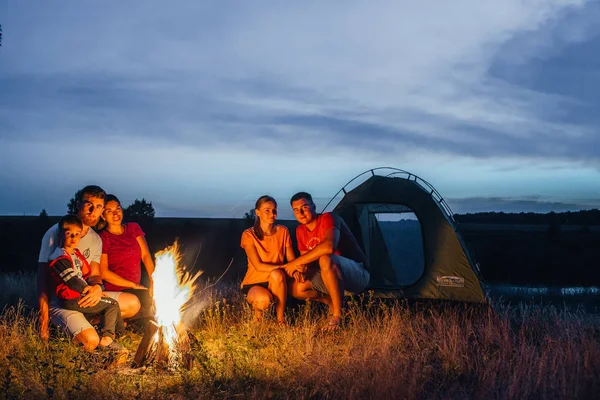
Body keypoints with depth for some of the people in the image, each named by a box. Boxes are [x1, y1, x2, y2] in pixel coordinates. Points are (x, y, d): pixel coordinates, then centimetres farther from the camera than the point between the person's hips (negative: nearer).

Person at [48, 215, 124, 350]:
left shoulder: (77, 254, 15)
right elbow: (72, 281, -21)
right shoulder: (61, 259, -17)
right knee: (113, 304, -9)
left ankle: (107, 338, 7)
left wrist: (96, 287, 0)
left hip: (80, 296, 10)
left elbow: (86, 276, 17)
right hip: (71, 301, -10)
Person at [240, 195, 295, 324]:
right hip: (254, 283, -3)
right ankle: (257, 308, 2)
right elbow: (258, 266, -19)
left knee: (277, 274, -35)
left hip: (276, 282, 3)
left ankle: (280, 318, -16)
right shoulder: (249, 235, -11)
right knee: (264, 299, -38)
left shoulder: (283, 231, 0)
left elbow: (292, 259, -1)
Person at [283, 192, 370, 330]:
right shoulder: (300, 231, 6)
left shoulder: (328, 218, -19)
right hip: (331, 278, 8)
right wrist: (301, 269, -16)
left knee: (326, 259, -39)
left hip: (358, 274, -8)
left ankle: (337, 315, -29)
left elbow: (329, 246, -39)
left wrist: (296, 262, -32)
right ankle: (333, 303, 10)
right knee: (296, 288, -12)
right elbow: (306, 259, 10)